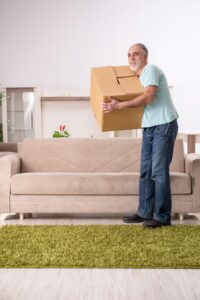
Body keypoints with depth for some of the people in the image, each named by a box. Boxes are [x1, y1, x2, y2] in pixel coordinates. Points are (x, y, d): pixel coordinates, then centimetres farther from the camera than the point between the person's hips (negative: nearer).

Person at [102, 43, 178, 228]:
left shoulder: (151, 70, -10)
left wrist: (119, 106, -23)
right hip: (149, 127, 9)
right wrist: (117, 103, 19)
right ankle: (145, 212, 16)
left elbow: (148, 97, -24)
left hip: (164, 125, -9)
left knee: (159, 171, -9)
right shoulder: (139, 76, 17)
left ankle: (163, 216, -2)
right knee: (146, 171, 9)